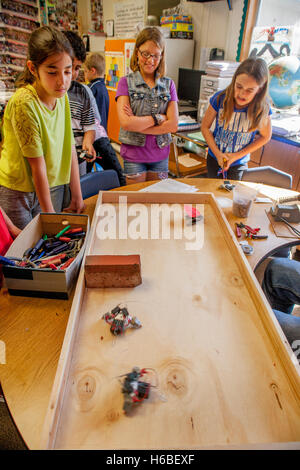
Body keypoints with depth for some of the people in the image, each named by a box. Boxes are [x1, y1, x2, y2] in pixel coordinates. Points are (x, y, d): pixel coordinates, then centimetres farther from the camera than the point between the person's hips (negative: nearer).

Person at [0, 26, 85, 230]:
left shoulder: (62, 97, -2)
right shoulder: (24, 104, -22)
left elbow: (70, 149, -2)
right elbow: (38, 165, -21)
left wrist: (77, 198, 0)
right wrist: (49, 213, -16)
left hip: (54, 187, 6)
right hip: (19, 192, -5)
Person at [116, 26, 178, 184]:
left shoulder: (168, 84, 6)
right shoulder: (126, 82, -1)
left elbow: (173, 125, -5)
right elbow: (126, 122, -15)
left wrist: (138, 123, -11)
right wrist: (157, 118, -9)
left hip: (160, 156, 3)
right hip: (134, 155, -2)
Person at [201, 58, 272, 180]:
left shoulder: (262, 108, -18)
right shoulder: (220, 98, -19)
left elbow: (265, 137, -5)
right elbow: (205, 127, -10)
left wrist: (237, 155, -13)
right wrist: (217, 153, -17)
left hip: (239, 164, 0)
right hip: (214, 158, 0)